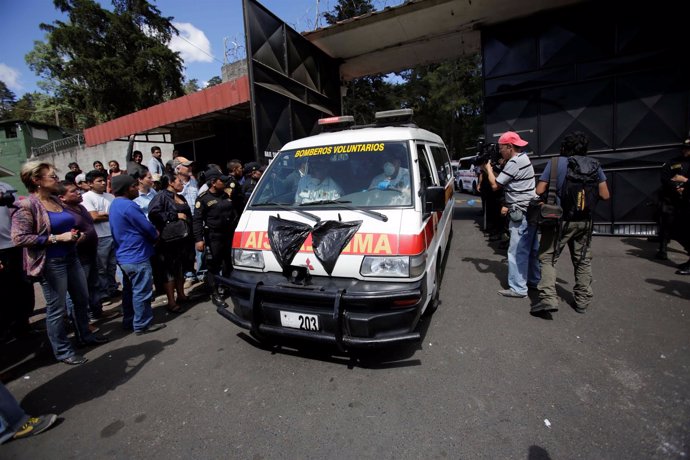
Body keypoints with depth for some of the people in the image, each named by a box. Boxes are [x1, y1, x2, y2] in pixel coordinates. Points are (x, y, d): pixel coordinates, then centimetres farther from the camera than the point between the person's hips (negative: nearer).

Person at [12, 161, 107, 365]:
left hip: (71, 257, 8)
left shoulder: (55, 200, 10)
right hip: (51, 263, -8)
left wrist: (74, 234, 5)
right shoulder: (26, 206, -14)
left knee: (82, 300, 18)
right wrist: (56, 238, -22)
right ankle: (62, 351, 19)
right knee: (56, 308, 4)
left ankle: (84, 335, 37)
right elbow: (19, 237, -19)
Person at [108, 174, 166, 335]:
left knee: (129, 290, 19)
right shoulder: (128, 206, -20)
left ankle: (129, 321, 30)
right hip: (136, 256, -10)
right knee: (142, 292, 0)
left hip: (124, 256, 10)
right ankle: (142, 324, 9)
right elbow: (148, 228, -17)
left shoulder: (115, 204, 13)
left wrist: (152, 232, 6)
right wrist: (156, 235, 4)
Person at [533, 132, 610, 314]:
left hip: (559, 219, -4)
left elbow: (540, 191, -11)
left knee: (547, 258, 2)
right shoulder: (594, 165, 3)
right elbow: (605, 195, 2)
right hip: (585, 220, 4)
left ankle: (548, 298, -9)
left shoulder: (555, 163, -6)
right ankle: (582, 301, 25)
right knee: (583, 261, 15)